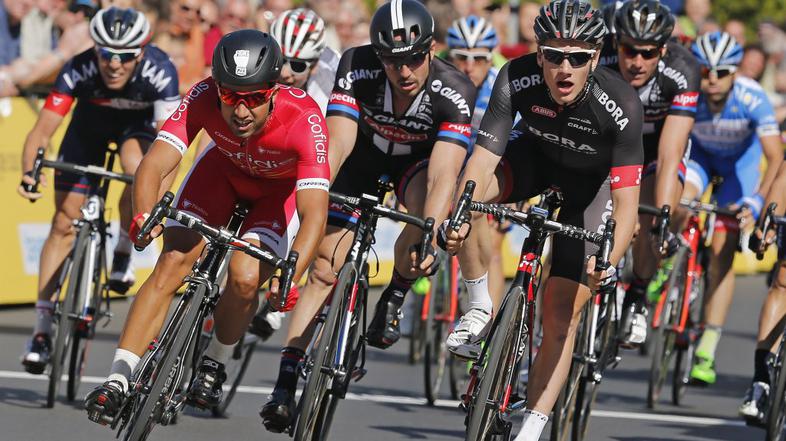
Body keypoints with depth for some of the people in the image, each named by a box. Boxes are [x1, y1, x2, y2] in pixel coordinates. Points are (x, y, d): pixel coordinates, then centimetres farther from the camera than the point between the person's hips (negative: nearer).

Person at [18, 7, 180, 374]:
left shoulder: (159, 71, -37)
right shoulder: (78, 70, -35)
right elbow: (42, 130, -39)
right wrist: (29, 172, -58)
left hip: (138, 122, -1)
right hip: (91, 120, 1)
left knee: (139, 171, -35)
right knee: (64, 223, -4)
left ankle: (122, 253, -5)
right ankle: (42, 328, 2)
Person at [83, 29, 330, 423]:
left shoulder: (304, 120, -40)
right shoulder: (204, 98, -34)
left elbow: (315, 214, -45)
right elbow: (153, 165, -39)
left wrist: (289, 276, -61)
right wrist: (145, 217, -60)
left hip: (284, 188, -2)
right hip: (226, 169, 2)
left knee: (244, 277, -23)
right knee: (173, 261, -16)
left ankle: (214, 364, 6)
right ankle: (118, 381, -14)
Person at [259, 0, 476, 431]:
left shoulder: (455, 92, -35)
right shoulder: (357, 68, -32)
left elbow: (443, 175, -43)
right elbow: (337, 144, -40)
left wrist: (428, 236, -58)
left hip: (418, 157, -1)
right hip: (364, 148, 1)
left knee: (430, 209, -36)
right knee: (325, 267, -9)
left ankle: (393, 297, -9)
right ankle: (286, 383, -7)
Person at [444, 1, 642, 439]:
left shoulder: (622, 105, -37)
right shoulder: (517, 79, -32)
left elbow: (626, 203, -36)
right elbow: (482, 160, -35)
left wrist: (607, 259, -54)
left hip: (592, 180, -2)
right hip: (536, 155, 2)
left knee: (561, 314, -8)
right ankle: (482, 308, -11)